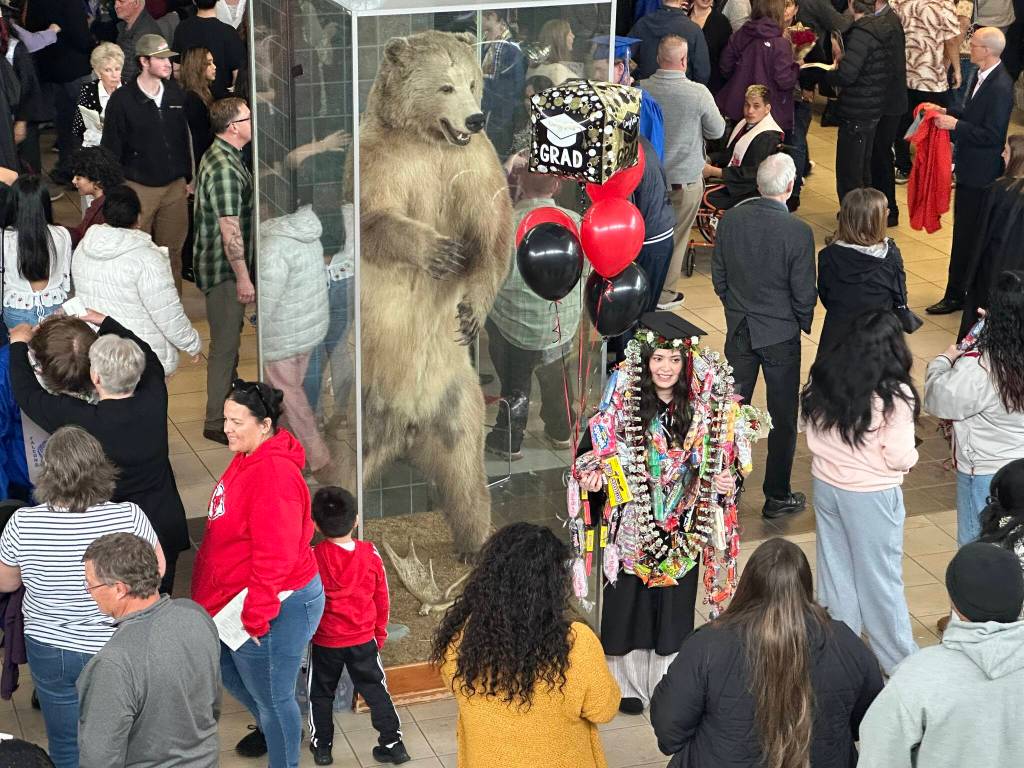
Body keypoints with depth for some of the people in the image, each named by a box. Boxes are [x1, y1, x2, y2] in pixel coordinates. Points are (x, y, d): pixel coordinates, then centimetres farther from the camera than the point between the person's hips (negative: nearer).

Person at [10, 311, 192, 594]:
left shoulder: (81, 420, -27)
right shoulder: (154, 402, -15)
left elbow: (26, 393, -8)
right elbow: (149, 357, 9)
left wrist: (18, 345, 8)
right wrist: (104, 321, 19)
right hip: (165, 527, 4)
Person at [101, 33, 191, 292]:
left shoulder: (176, 93, 5)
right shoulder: (122, 100, -8)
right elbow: (111, 148, -5)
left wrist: (188, 177, 13)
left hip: (175, 186, 4)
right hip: (139, 188, -4)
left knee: (173, 250, 10)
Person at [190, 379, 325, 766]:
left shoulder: (273, 473, -28)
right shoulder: (248, 457, 4)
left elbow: (275, 555, -29)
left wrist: (256, 617, -24)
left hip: (274, 605, -10)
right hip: (235, 597, 10)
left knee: (271, 694, 7)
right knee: (229, 670, 28)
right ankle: (269, 728, 53)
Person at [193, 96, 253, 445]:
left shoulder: (217, 157, 10)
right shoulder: (225, 168, -24)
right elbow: (230, 229, -25)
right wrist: (243, 278, -22)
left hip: (217, 263, 11)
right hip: (224, 269, -11)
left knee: (229, 339, 24)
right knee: (225, 344, -2)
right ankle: (216, 423, 5)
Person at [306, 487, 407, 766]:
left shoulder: (313, 558, -17)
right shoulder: (370, 554, -10)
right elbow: (382, 599, 0)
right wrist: (380, 633, 15)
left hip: (325, 641, -1)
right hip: (364, 639, 2)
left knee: (321, 693, 17)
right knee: (375, 690, 14)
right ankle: (393, 743, 16)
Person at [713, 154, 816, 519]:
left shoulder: (730, 219, -9)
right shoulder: (797, 232, -21)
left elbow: (718, 276, 1)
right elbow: (804, 293, -14)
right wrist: (804, 323, 6)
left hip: (739, 329, 4)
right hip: (780, 334, -4)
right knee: (782, 418, 10)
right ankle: (777, 496, 18)